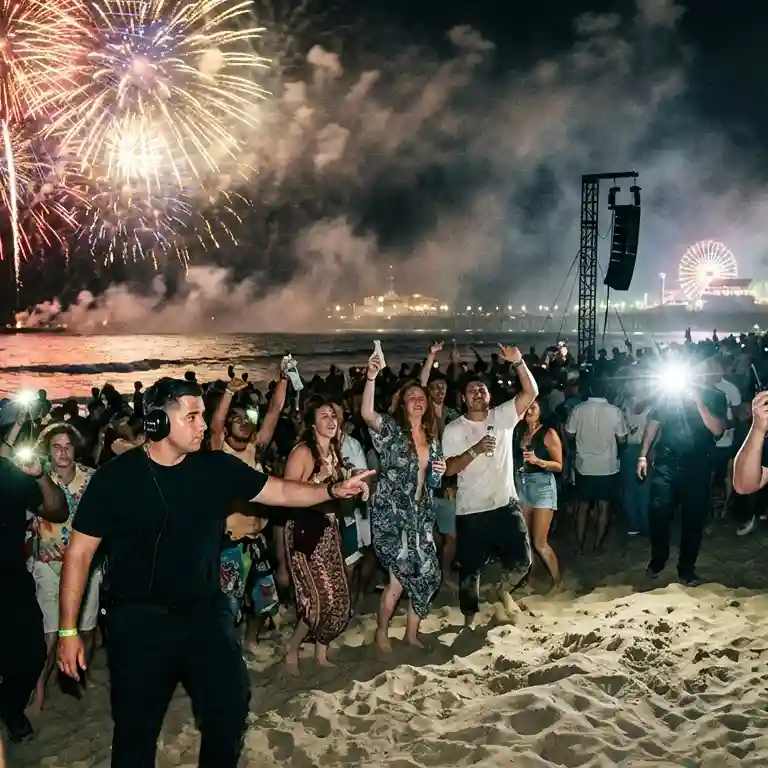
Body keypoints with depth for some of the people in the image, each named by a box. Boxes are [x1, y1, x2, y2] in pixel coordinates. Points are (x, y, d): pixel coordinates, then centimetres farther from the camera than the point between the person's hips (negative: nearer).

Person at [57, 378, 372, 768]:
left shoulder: (216, 467, -4)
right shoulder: (114, 478, -13)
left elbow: (280, 491, 1)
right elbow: (80, 551, -8)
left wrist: (333, 490, -15)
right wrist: (68, 630, -9)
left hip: (206, 613, 3)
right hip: (139, 622, -3)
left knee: (230, 711, 13)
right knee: (136, 729, 13)